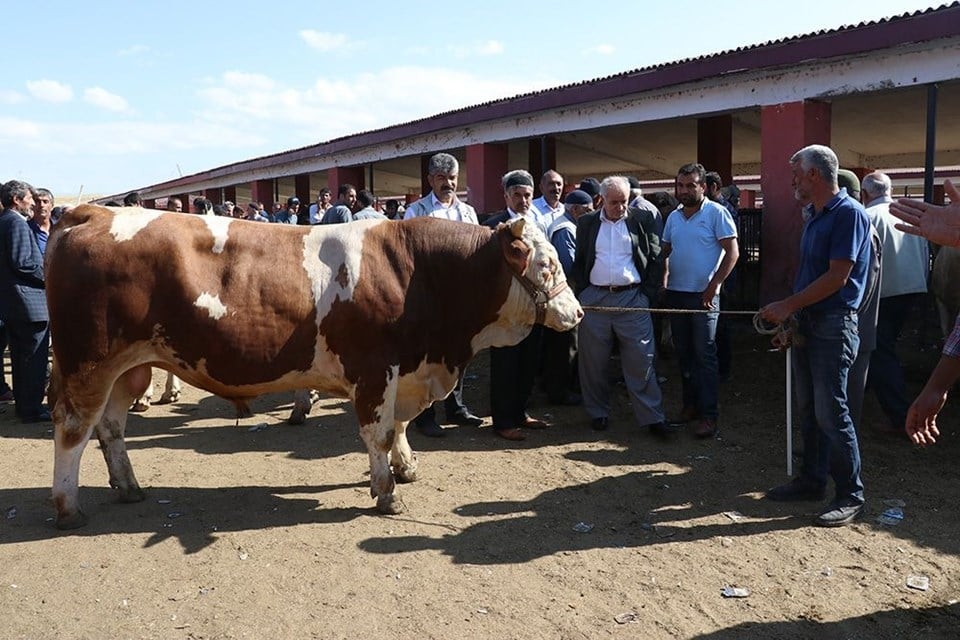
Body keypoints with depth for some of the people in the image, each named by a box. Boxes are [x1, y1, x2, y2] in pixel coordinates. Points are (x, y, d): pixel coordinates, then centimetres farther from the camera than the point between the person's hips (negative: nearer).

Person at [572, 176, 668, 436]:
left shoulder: (642, 219, 5)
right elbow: (579, 262, 14)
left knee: (641, 361, -1)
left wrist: (648, 293, -1)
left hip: (632, 299, -2)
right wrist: (582, 292, 5)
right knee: (594, 362, 7)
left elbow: (656, 259, 6)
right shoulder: (587, 223, 9)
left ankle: (652, 417, 6)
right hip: (594, 298, 2)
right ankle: (599, 413, 20)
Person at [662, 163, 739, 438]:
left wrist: (712, 287, -15)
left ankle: (709, 415, 1)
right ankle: (691, 405, 24)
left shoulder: (716, 213, -7)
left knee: (705, 355, -4)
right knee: (684, 354, 12)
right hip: (676, 293, 6)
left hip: (703, 295, -6)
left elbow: (732, 252, -10)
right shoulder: (674, 217, 11)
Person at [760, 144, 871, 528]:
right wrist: (789, 315, 10)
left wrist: (788, 305, -17)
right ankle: (811, 481, 26)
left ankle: (850, 495, 8)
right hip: (806, 323, 9)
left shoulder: (848, 213, -14)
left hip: (833, 326, -9)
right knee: (808, 410, 14)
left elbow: (836, 277, -20)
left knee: (831, 412, -4)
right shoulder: (813, 215, 13)